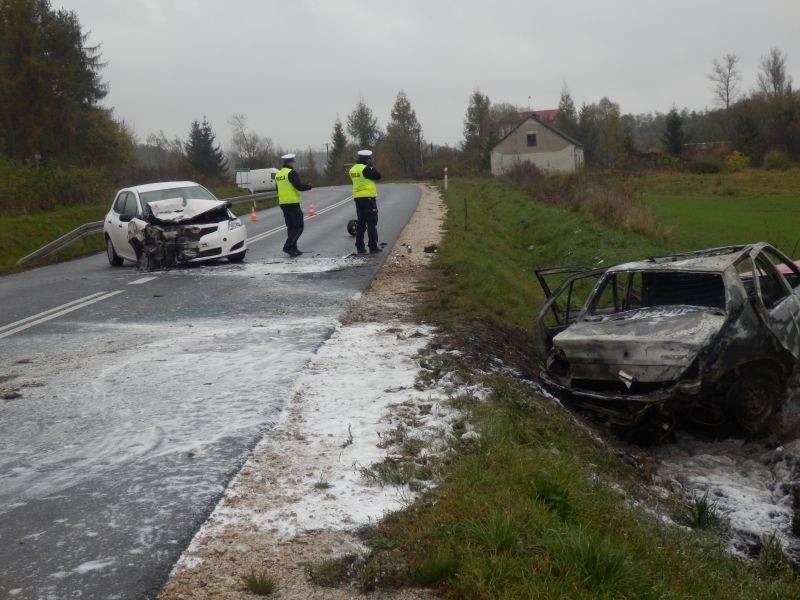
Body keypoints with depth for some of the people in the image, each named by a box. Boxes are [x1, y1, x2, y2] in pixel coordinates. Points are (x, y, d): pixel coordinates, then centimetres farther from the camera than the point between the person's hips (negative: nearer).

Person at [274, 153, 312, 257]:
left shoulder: (278, 174, 12)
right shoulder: (291, 173, -12)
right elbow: (299, 186, -18)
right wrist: (309, 186, -1)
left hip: (283, 203, 8)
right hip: (293, 203, -8)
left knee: (291, 227, 14)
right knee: (298, 227, -4)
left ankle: (293, 249, 14)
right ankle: (288, 246, -15)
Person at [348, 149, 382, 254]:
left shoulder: (352, 169, 9)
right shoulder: (366, 169, -14)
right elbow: (377, 176, -12)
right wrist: (371, 166, -4)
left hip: (357, 198, 7)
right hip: (368, 198, -7)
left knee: (361, 223, 11)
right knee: (371, 223, -2)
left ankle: (360, 247, 10)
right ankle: (373, 247, -2)